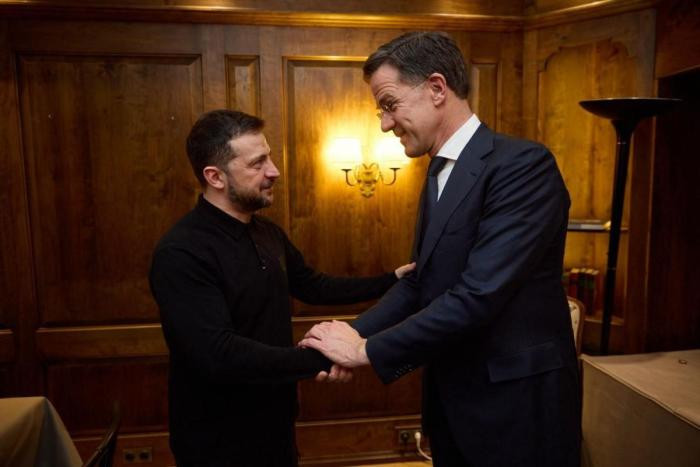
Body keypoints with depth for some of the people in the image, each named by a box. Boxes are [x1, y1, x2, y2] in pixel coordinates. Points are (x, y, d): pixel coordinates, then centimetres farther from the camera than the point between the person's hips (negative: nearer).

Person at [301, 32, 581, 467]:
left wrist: (369, 349, -19)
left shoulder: (523, 164, -20)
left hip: (516, 403, -7)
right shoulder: (440, 173, 8)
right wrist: (355, 331, -6)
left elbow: (479, 295, -27)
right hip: (453, 398, 7)